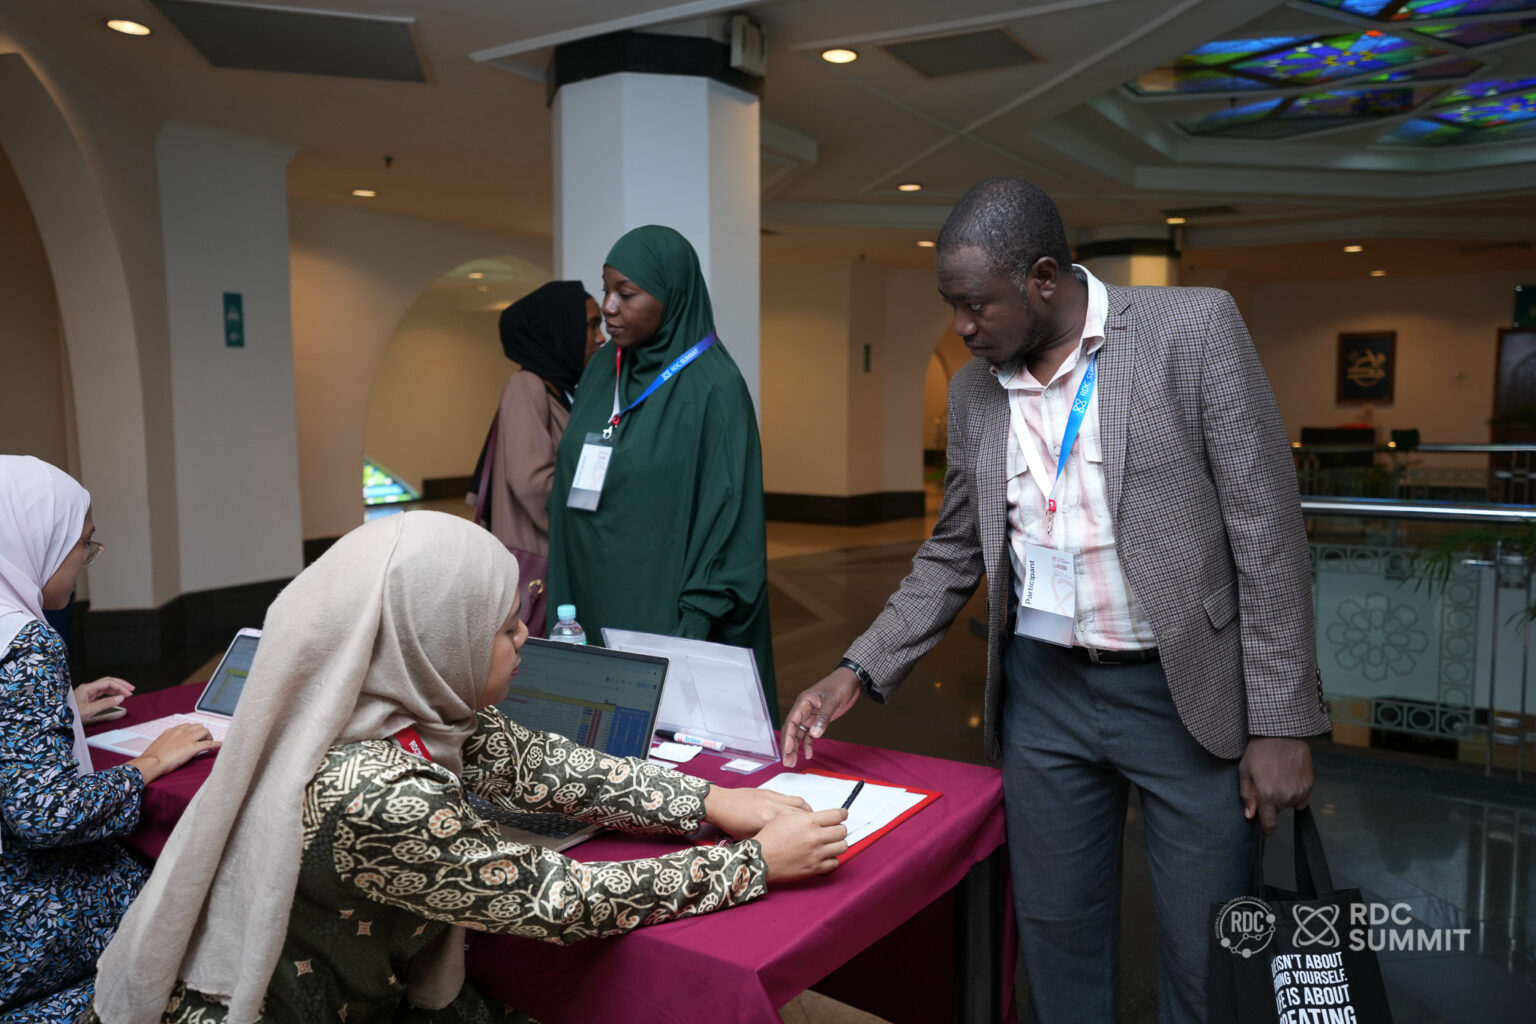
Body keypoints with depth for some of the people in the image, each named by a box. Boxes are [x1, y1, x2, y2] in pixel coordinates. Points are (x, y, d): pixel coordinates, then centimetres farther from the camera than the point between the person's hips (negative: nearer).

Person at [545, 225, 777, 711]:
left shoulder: (713, 388, -13)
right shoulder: (601, 370, 6)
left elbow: (729, 520, -15)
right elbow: (570, 490, 12)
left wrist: (691, 628, -17)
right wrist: (562, 602, 8)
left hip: (661, 612, -6)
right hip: (591, 605, 6)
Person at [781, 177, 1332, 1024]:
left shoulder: (1194, 328, -9)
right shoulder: (973, 391, 5)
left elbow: (1266, 527, -9)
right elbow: (952, 555, 12)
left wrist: (1281, 723, -11)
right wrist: (858, 674, 2)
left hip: (1185, 695, -3)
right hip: (1042, 694, 4)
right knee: (1058, 948, 14)